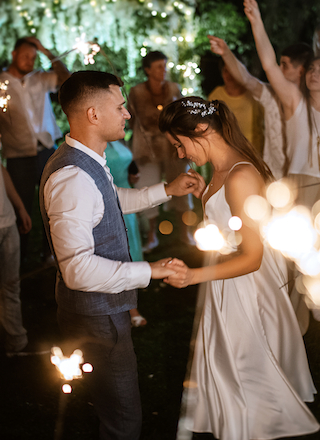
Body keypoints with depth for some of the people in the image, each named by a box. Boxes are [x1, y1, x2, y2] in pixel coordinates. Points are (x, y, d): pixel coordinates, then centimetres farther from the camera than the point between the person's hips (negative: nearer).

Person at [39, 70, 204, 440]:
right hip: (96, 316, -10)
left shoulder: (87, 163, 4)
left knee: (116, 406, 26)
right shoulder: (71, 177, -30)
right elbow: (79, 268, -34)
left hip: (104, 308, 10)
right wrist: (149, 271, -26)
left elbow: (114, 201, 24)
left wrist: (167, 190, 15)